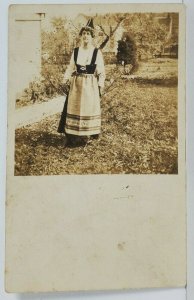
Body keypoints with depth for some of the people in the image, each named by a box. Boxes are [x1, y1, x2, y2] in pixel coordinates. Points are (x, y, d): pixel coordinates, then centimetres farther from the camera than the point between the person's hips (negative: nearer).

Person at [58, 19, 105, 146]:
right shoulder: (75, 51, 6)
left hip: (91, 85, -3)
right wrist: (66, 79, -2)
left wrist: (101, 85, -6)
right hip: (77, 84, 3)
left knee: (91, 108, 2)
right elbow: (71, 67, 10)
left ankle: (92, 133, 16)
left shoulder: (97, 52, -3)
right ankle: (71, 136, 8)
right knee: (74, 108, 3)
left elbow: (101, 71, -1)